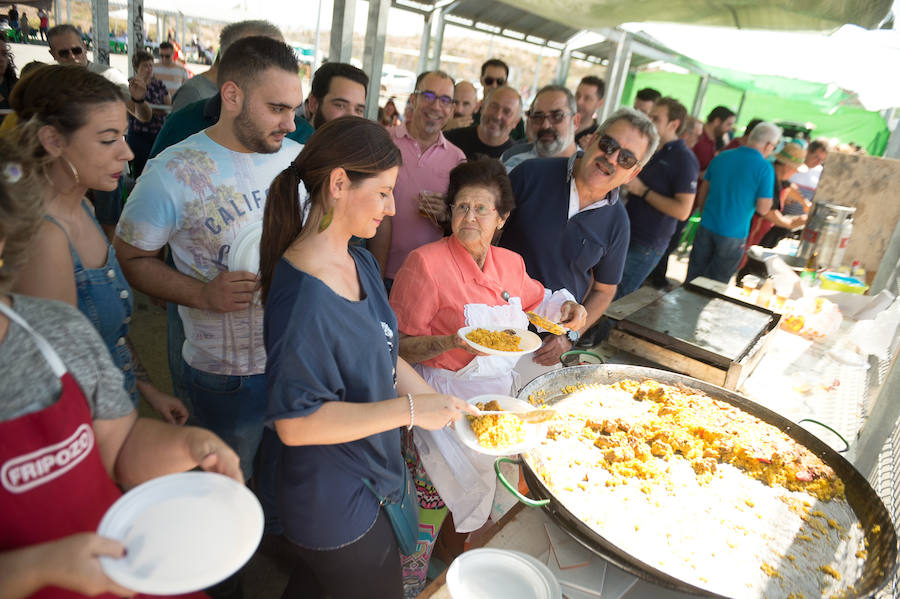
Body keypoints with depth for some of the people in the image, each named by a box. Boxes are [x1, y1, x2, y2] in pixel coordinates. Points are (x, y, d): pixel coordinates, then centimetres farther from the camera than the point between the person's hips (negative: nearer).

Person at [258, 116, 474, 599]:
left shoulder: (361, 262, -1)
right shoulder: (304, 293, -30)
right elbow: (295, 423, -29)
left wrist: (441, 405, 0)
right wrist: (408, 410, -28)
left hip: (372, 472, 8)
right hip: (335, 504, -8)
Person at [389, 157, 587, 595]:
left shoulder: (509, 263, 4)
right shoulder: (426, 262, -16)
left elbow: (535, 300, 24)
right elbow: (398, 346, -15)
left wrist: (566, 307, 4)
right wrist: (455, 342, -29)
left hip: (499, 395, 7)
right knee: (433, 502, 1)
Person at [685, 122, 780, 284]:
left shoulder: (721, 157, 4)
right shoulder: (765, 168, -11)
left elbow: (702, 192, 12)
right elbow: (763, 209, -11)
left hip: (706, 227, 4)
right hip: (733, 234, -4)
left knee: (694, 275, 15)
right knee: (715, 283, 8)